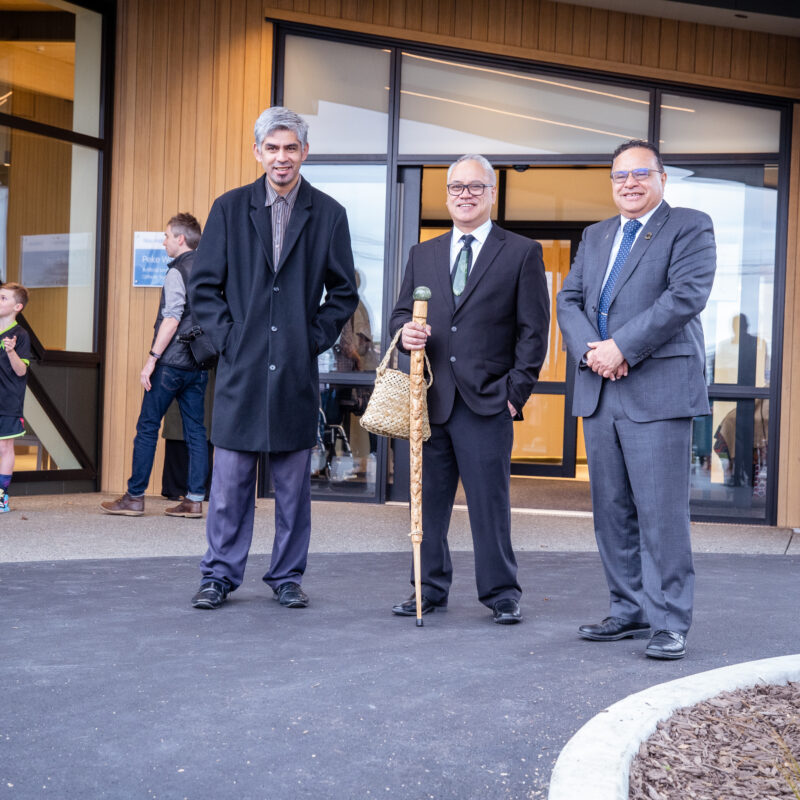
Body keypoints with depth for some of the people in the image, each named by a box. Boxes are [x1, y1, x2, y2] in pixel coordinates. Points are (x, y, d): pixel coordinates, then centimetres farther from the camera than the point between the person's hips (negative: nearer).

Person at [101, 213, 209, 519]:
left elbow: (171, 319, -17)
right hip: (199, 364, 7)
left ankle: (134, 497, 3)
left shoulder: (177, 270, -9)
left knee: (147, 427, 1)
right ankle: (195, 499, 5)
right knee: (195, 430, 6)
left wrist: (152, 358, -16)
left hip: (172, 363, -7)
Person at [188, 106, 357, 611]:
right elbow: (205, 285, 7)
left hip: (297, 370, 0)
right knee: (230, 480, 3)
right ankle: (220, 576, 14)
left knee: (294, 483, 7)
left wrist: (315, 338, -1)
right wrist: (227, 337, -3)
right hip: (241, 366, 0)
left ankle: (288, 578, 18)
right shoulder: (229, 209, 5)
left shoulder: (328, 215, 5)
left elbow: (343, 293, 9)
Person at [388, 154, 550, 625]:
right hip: (431, 398, 4)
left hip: (488, 400, -4)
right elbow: (402, 312, 19)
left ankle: (501, 594, 10)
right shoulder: (423, 254, 17)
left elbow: (533, 329, 1)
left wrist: (517, 390, -6)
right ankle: (430, 590, 19)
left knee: (491, 500, -2)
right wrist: (406, 330, -5)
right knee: (430, 498, 8)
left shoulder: (522, 253, 5)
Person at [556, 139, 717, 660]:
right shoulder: (596, 237, 21)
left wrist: (621, 347, -16)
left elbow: (686, 295, -12)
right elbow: (569, 301, 14)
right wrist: (591, 350, -6)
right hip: (599, 392, 6)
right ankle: (630, 612, 18)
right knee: (612, 510, 9)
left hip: (659, 389, -6)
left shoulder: (691, 228, 2)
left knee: (661, 513, -8)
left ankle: (669, 623, -1)